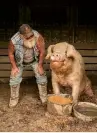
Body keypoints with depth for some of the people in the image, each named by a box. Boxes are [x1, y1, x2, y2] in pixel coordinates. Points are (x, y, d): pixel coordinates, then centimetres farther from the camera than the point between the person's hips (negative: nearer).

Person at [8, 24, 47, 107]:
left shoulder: (38, 37, -38)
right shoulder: (14, 41, -37)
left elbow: (42, 51, -22)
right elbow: (11, 53, -15)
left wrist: (40, 65, -16)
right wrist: (14, 67, -12)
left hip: (35, 59, 0)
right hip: (19, 61, 0)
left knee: (41, 76, -2)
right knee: (15, 78, -3)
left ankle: (44, 98, 19)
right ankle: (14, 99, 20)